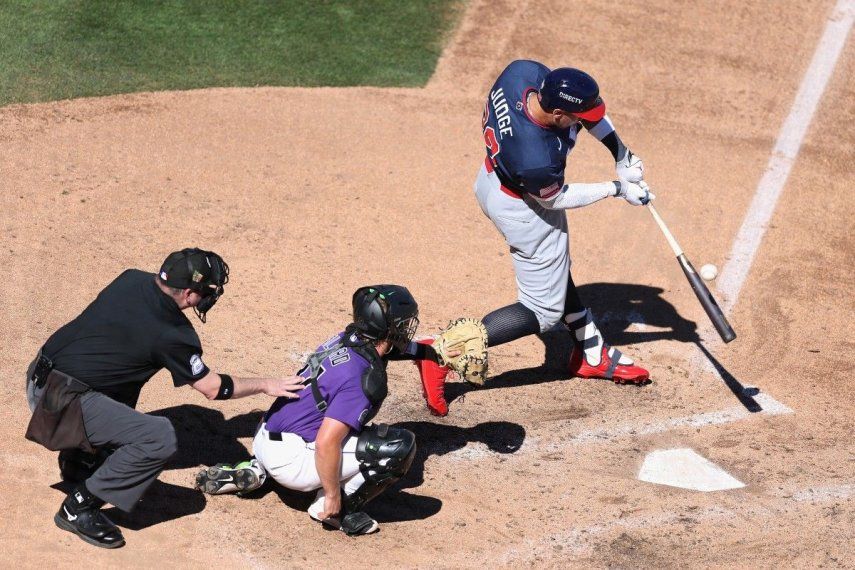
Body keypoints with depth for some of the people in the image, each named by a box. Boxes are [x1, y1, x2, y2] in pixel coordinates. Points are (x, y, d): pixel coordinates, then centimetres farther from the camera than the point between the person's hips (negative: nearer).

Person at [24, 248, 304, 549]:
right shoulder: (170, 334, -15)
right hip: (60, 402, -9)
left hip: (39, 375, 9)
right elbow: (212, 388, -1)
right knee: (160, 438, -20)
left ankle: (79, 461, 34)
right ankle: (79, 507, -10)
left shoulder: (132, 279, 4)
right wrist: (265, 385, 10)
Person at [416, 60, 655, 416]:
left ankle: (591, 354, 47)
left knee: (555, 271, 27)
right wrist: (616, 189, -11)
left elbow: (586, 107, -7)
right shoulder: (538, 159, -43)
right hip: (525, 210, -9)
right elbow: (555, 199, -19)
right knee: (543, 311, 8)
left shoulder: (524, 72, -27)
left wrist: (620, 152, -10)